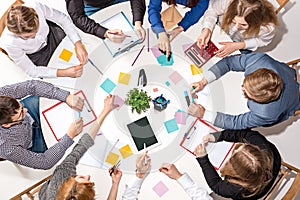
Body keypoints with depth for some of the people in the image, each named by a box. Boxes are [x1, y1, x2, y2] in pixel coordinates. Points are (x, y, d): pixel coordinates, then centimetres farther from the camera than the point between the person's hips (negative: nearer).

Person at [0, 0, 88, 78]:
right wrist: (64, 72, -37)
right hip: (37, 56, -2)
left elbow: (63, 19, -19)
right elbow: (31, 70, -24)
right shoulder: (8, 43, -36)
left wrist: (78, 44, -31)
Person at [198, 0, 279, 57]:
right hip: (220, 28, 1)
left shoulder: (268, 27, -41)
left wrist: (237, 46, -29)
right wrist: (207, 29, -39)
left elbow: (262, 40, -17)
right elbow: (212, 10, -21)